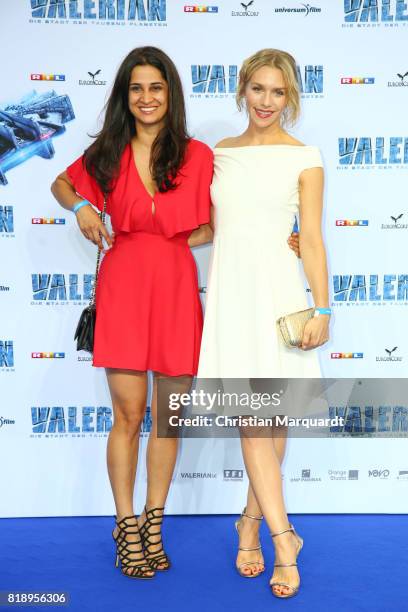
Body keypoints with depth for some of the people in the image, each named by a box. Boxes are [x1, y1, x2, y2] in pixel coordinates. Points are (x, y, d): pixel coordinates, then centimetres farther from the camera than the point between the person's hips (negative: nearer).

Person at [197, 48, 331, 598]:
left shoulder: (303, 158, 3)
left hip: (278, 290, -1)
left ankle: (252, 520, 26)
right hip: (230, 289, 2)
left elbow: (312, 239, -1)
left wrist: (322, 308, -6)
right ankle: (283, 541, 5)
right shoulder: (217, 154, 11)